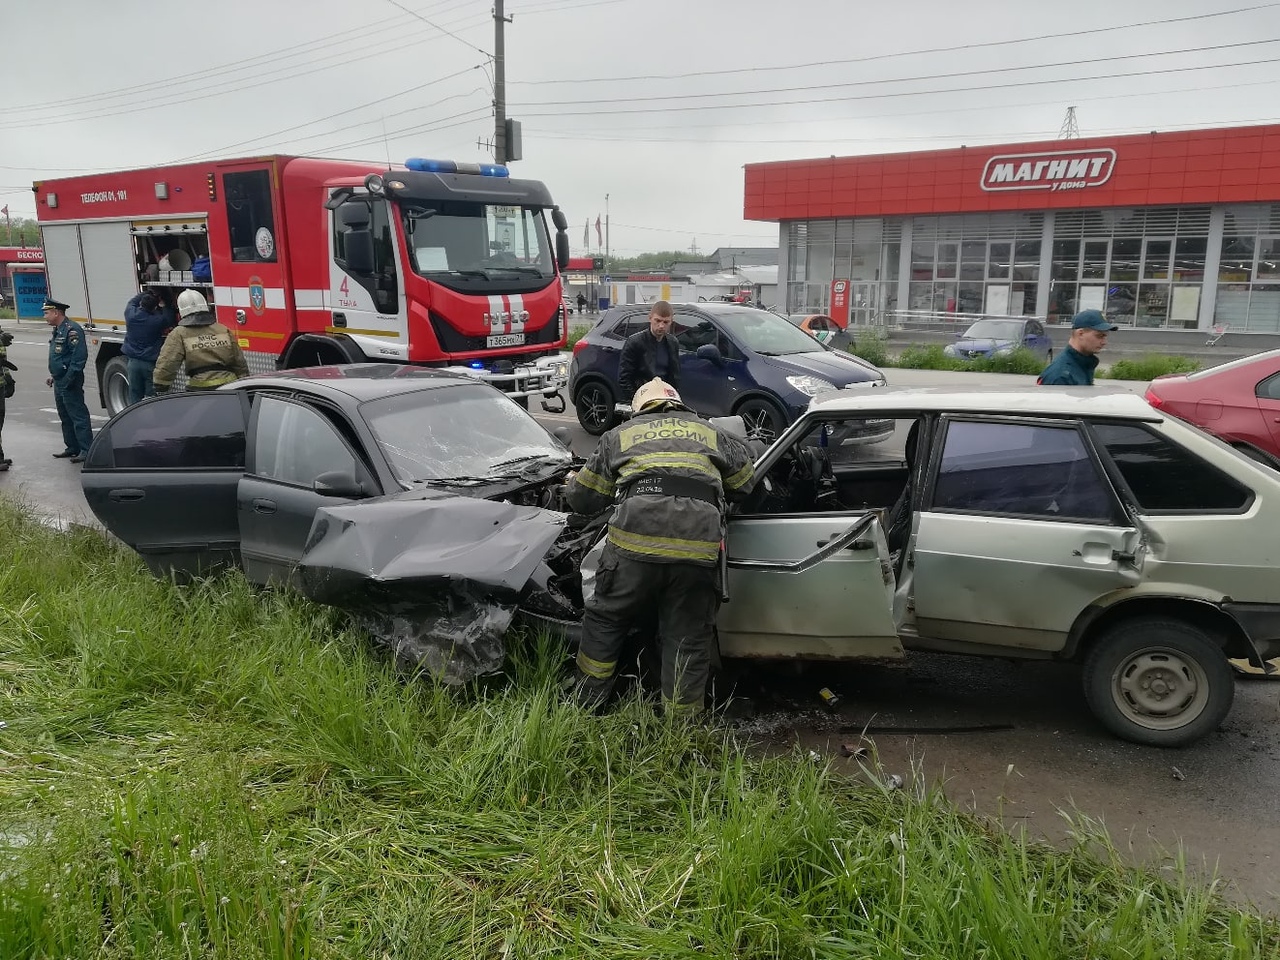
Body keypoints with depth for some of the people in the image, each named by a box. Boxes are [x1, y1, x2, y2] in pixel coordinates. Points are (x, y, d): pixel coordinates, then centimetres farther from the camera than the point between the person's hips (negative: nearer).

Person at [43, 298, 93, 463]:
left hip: (70, 383, -11)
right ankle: (72, 447, 24)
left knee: (78, 416, -9)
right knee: (65, 417, 16)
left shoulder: (72, 329, -16)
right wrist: (53, 376, 19)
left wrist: (68, 379, -22)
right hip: (59, 382, 11)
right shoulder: (57, 330, 16)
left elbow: (80, 356, -22)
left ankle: (86, 450, -7)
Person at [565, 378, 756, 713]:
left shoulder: (621, 435, 24)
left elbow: (582, 498, 26)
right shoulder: (710, 433, 28)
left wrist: (571, 484, 49)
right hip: (699, 544, 1)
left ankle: (585, 704, 29)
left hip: (636, 538, -1)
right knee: (688, 638, 13)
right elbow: (746, 483, 35)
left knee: (605, 621, 19)